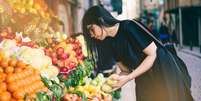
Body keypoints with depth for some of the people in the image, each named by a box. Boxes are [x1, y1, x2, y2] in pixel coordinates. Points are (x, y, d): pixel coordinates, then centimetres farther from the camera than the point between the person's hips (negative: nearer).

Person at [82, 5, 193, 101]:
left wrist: (127, 78, -24)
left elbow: (153, 54, -21)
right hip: (144, 82, 7)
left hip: (166, 74, -7)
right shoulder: (110, 43, 2)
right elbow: (127, 68, 5)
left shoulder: (128, 27, -21)